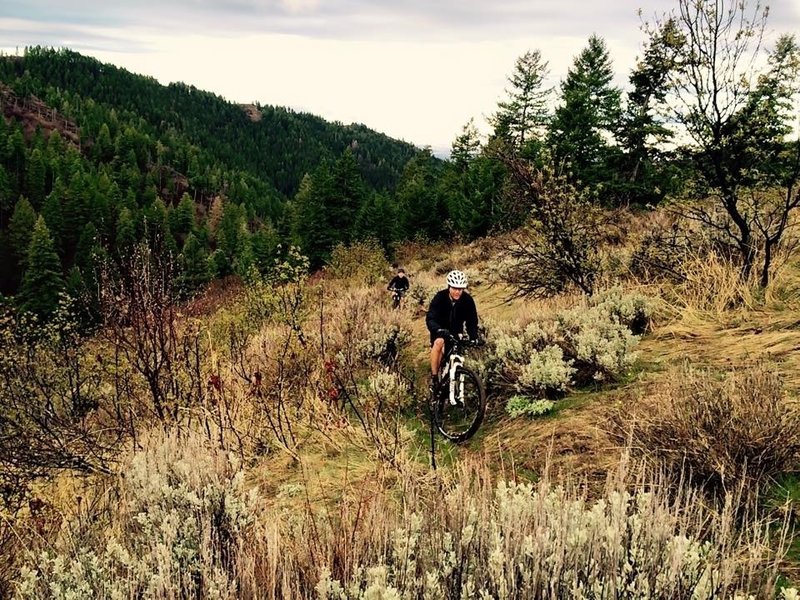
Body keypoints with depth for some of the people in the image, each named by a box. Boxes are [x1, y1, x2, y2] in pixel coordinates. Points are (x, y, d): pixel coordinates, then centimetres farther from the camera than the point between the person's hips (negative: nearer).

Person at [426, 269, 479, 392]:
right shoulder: (440, 297, -25)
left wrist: (474, 337, -34)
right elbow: (430, 319, -34)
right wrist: (439, 330, -54)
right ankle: (434, 377, -22)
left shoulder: (467, 300, -19)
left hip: (456, 331, 3)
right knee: (438, 343, -31)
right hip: (440, 330, -3)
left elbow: (472, 321, -16)